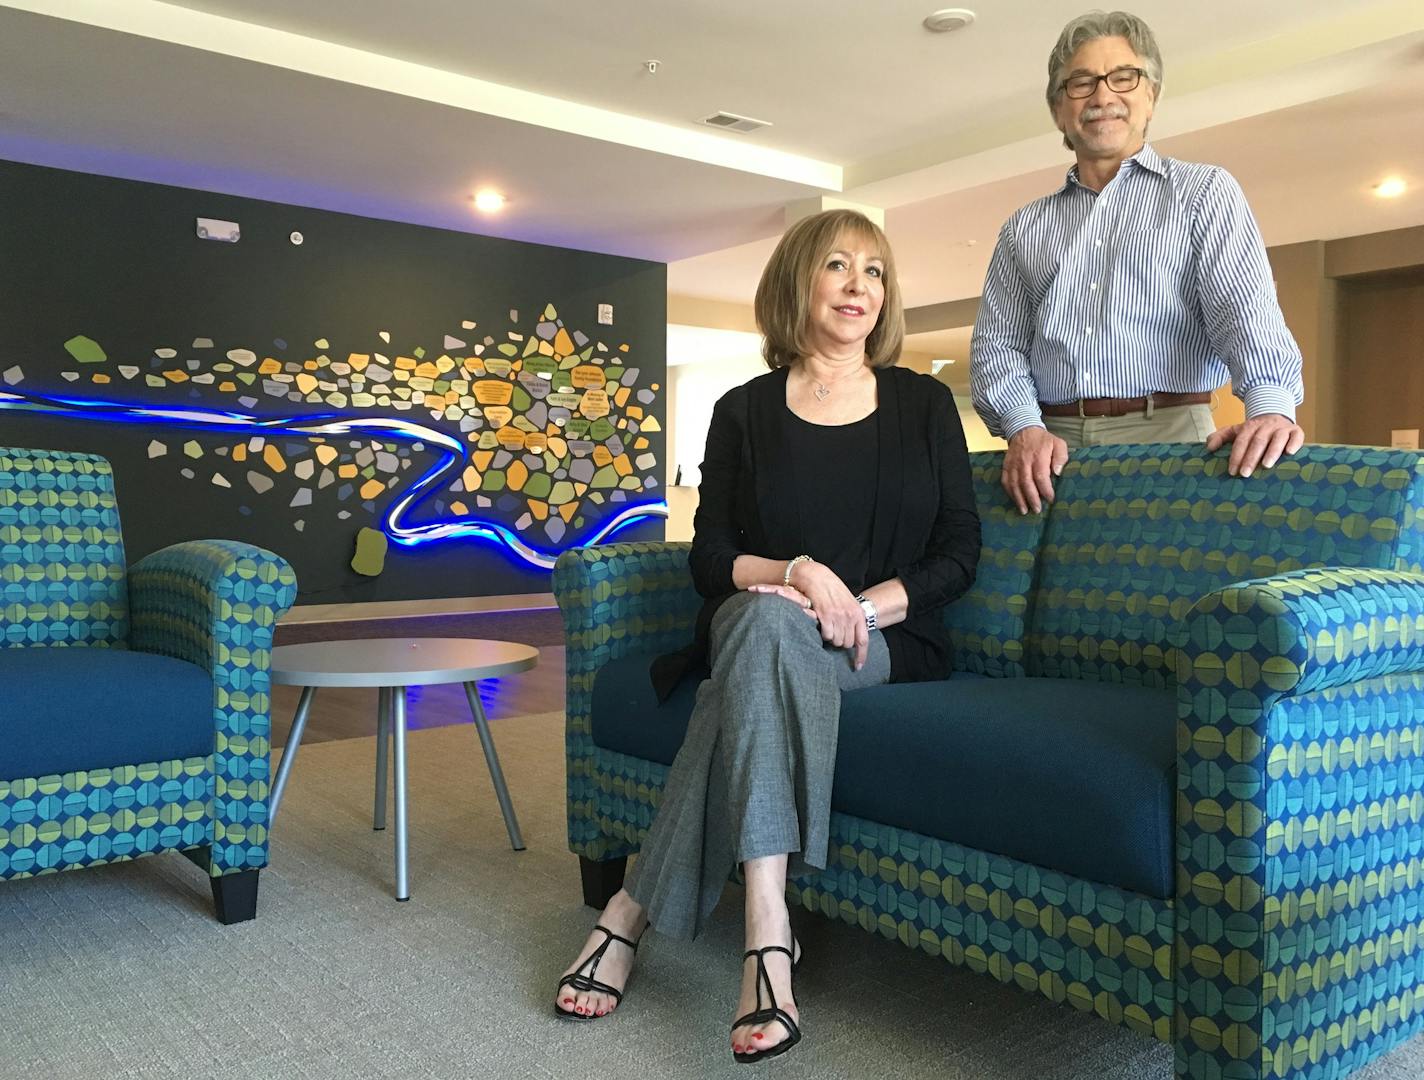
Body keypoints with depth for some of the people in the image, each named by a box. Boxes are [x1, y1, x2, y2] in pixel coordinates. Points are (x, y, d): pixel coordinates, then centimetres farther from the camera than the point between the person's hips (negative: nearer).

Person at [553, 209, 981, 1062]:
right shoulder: (745, 412, 8)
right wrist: (797, 573, -19)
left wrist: (863, 605, -14)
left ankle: (635, 910, -32)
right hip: (759, 634, 0)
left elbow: (959, 554, 4)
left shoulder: (924, 405, 9)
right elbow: (710, 558, 2)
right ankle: (768, 936, -40)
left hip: (889, 643, 0)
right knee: (765, 616, -38)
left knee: (766, 626, -35)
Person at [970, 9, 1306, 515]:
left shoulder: (1204, 192, 10)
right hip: (1050, 449, 2)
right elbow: (996, 345, 9)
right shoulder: (1023, 229, 17)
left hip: (1169, 435, -2)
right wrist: (1024, 429, -10)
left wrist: (1270, 404, -22)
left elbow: (1245, 308, -4)